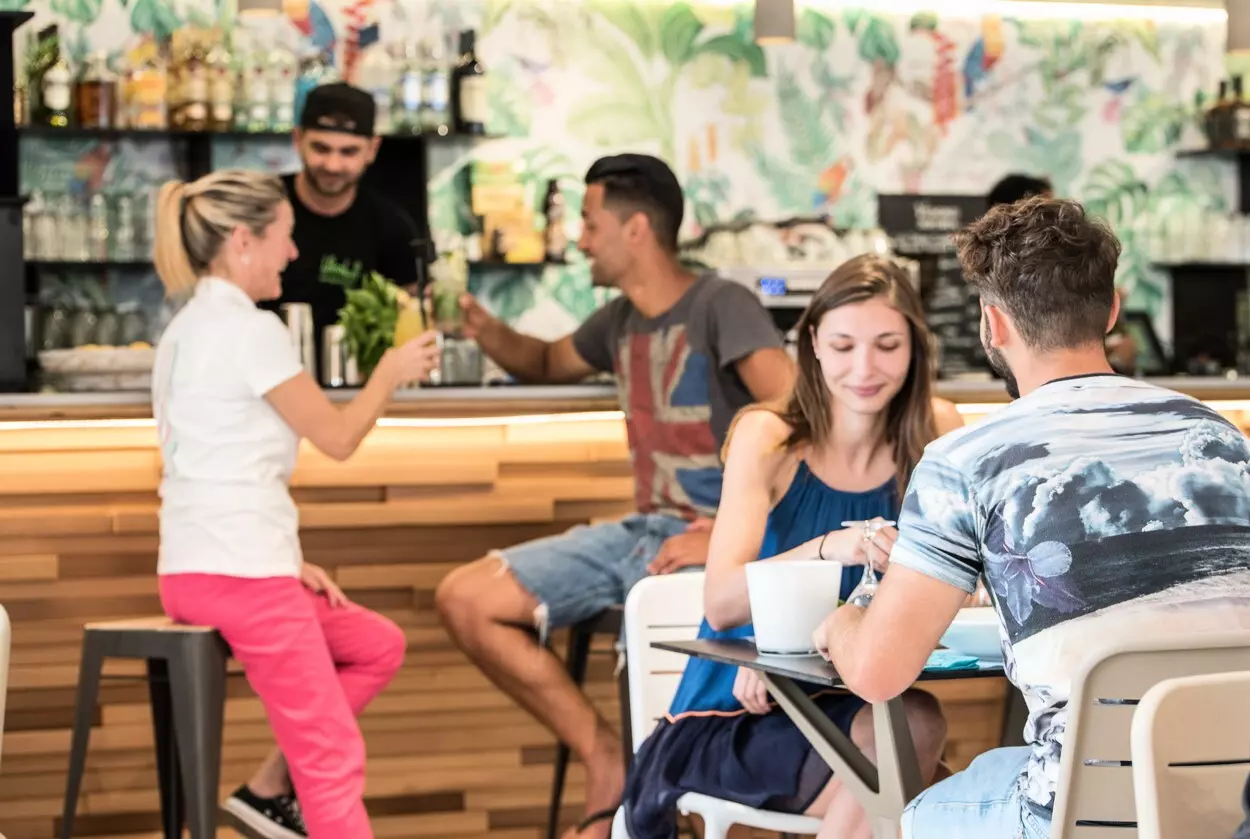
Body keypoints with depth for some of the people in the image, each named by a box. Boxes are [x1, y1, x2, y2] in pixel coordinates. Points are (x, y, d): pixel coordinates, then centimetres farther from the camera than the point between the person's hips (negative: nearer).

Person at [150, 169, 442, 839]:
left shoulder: (187, 329, 17)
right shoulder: (249, 330, -12)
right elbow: (338, 437, -8)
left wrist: (283, 558, 13)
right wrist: (392, 370, 8)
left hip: (194, 569, 10)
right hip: (239, 571, -10)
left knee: (378, 647, 23)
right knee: (334, 756, -5)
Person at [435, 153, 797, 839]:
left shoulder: (721, 306, -12)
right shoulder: (622, 322, 13)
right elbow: (548, 363, 33)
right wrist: (485, 332, 10)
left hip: (720, 547, -9)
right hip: (644, 530, 9)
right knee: (463, 598, -2)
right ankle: (603, 756, 1)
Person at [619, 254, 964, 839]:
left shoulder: (936, 430, -1)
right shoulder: (768, 437, -9)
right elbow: (719, 605, -20)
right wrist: (828, 549, -39)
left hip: (845, 704, 3)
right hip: (733, 717, -3)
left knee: (916, 722, -31)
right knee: (914, 728, -29)